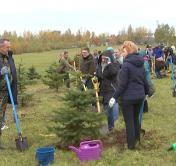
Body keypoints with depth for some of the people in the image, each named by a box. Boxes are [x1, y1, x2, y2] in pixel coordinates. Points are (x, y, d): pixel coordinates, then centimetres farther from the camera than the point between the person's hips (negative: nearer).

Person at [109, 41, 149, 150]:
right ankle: (137, 140, 34)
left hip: (128, 97, -7)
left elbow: (122, 84, -18)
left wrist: (115, 97, -12)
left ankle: (131, 144, 12)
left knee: (129, 121, 5)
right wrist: (146, 92, 27)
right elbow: (145, 81, 11)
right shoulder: (141, 64, 5)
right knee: (136, 118, 22)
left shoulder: (126, 65, -16)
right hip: (140, 96, 7)